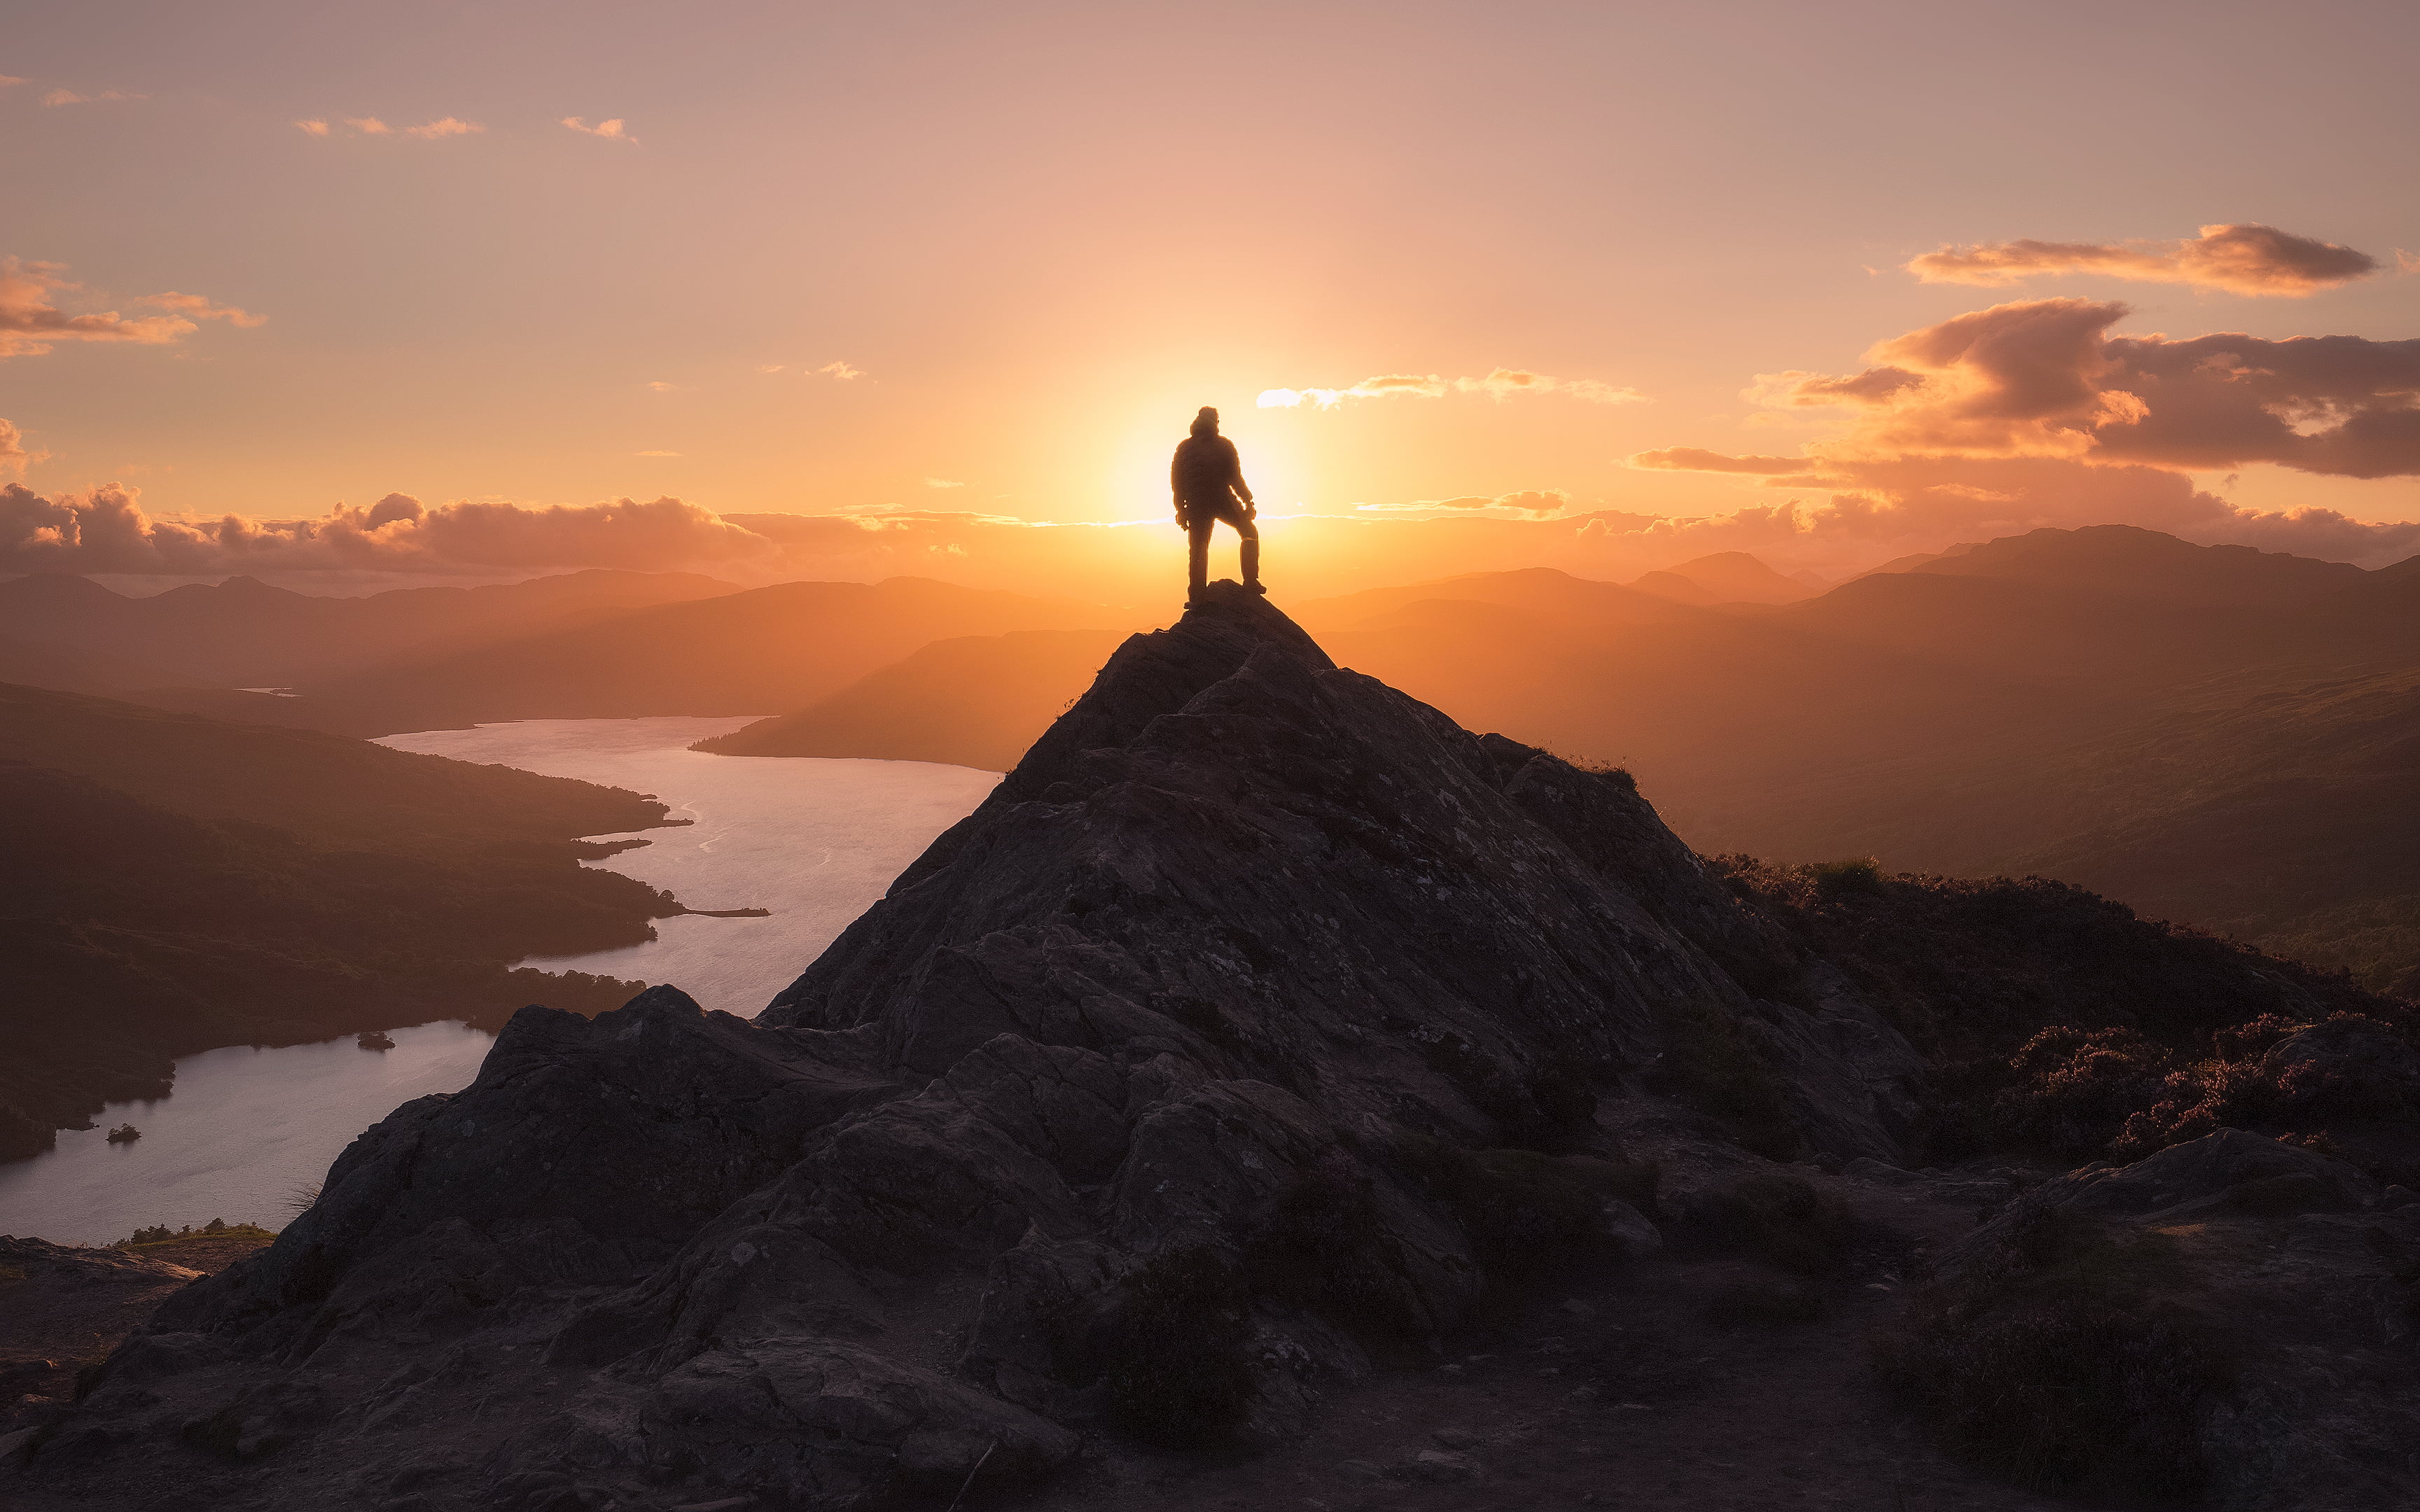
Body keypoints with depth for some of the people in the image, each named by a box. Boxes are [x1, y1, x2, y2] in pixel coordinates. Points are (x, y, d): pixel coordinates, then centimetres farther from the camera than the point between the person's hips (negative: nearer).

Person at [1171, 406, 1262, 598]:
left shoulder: (1184, 448, 8)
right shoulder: (1224, 445, -1)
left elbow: (1176, 481, 9)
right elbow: (1235, 477, -5)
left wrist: (1181, 509, 15)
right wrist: (1248, 502, 2)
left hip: (1197, 506, 2)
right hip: (1223, 501, -2)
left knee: (1198, 549, 9)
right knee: (1250, 532, 17)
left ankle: (1197, 596, 2)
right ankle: (1251, 581, 7)